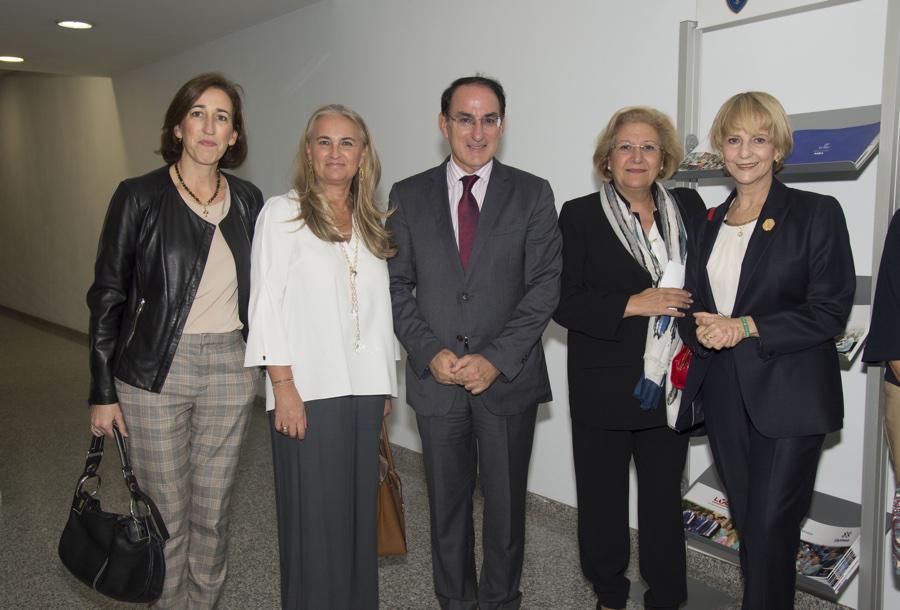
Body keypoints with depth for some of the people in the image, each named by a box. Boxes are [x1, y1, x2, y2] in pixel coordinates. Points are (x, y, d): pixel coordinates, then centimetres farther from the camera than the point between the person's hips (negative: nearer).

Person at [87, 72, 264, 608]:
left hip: (231, 368, 3)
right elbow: (108, 295, -3)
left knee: (213, 509, 14)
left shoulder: (248, 200, 5)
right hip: (157, 371, -3)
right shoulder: (140, 197, -5)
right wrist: (103, 391, -4)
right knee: (168, 511, 8)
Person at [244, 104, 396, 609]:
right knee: (313, 514, 3)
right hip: (308, 389, -4)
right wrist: (283, 386, -12)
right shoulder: (282, 213, 0)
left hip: (365, 387, 4)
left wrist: (386, 386, 10)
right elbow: (266, 303, -6)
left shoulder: (374, 225, 13)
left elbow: (381, 308, 13)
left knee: (359, 506, 11)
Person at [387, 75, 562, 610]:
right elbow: (397, 285, 4)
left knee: (506, 503, 11)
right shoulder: (408, 196, 5)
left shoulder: (533, 194, 1)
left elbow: (545, 285, -5)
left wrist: (495, 359, -13)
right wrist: (429, 352, -9)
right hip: (436, 378, 1)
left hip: (509, 379, -1)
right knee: (447, 504, 14)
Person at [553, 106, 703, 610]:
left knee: (664, 498, 13)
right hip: (605, 391, -2)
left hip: (671, 385, 2)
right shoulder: (580, 215, -2)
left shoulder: (689, 207, 7)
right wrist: (632, 305, -19)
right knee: (603, 500, 10)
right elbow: (564, 302, -9)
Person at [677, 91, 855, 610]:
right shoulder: (709, 222, 13)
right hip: (725, 395, 5)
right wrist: (702, 328, -8)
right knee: (748, 522, 13)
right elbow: (692, 303, 15)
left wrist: (746, 328, -18)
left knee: (770, 526, -2)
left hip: (789, 396, -5)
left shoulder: (817, 212, -4)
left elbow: (830, 311, -9)